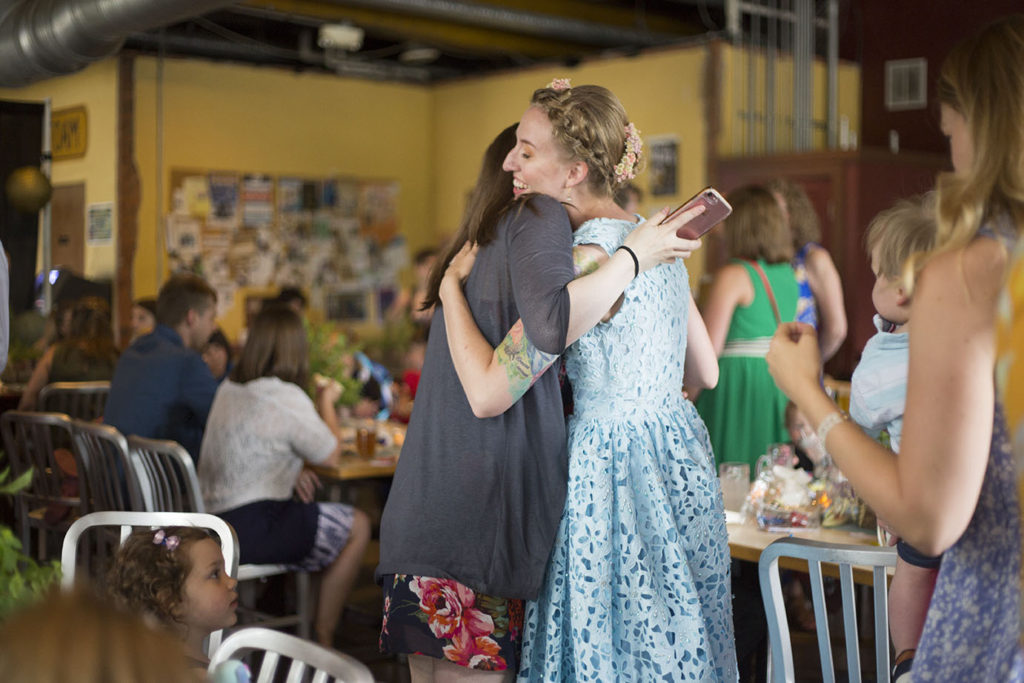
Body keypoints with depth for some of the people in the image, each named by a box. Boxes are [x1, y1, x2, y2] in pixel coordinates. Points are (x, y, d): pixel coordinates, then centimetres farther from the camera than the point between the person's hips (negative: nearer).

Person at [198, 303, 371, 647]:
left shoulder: (228, 389, 10)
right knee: (358, 527, 6)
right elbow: (331, 456, -4)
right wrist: (326, 402, 11)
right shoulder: (286, 397, -16)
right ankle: (322, 640, 11)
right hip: (252, 531, -9)